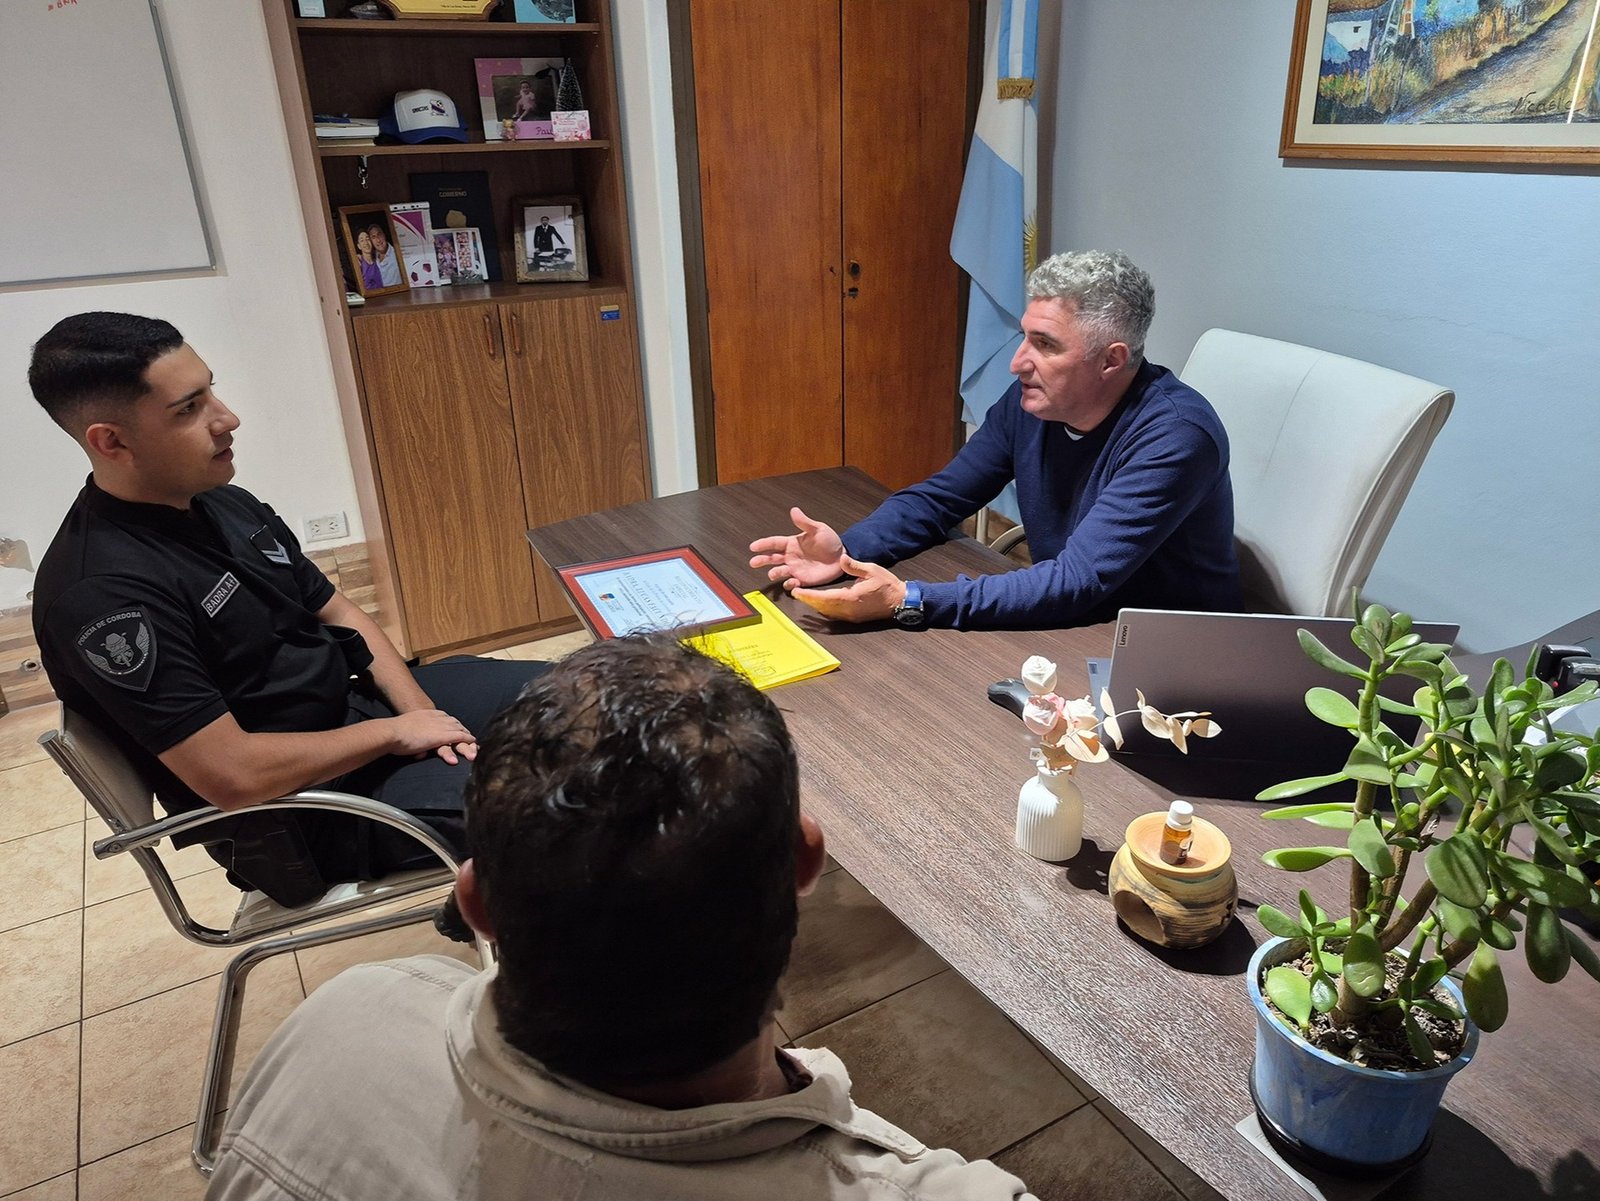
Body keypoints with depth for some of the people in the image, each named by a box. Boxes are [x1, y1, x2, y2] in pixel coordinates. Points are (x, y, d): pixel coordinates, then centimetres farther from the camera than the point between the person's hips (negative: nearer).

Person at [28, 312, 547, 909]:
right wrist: (395, 732, -16)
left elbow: (337, 611, 9)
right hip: (298, 806, -9)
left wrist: (419, 709, -7)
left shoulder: (224, 504, 2)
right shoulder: (102, 596, -25)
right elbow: (234, 775, -27)